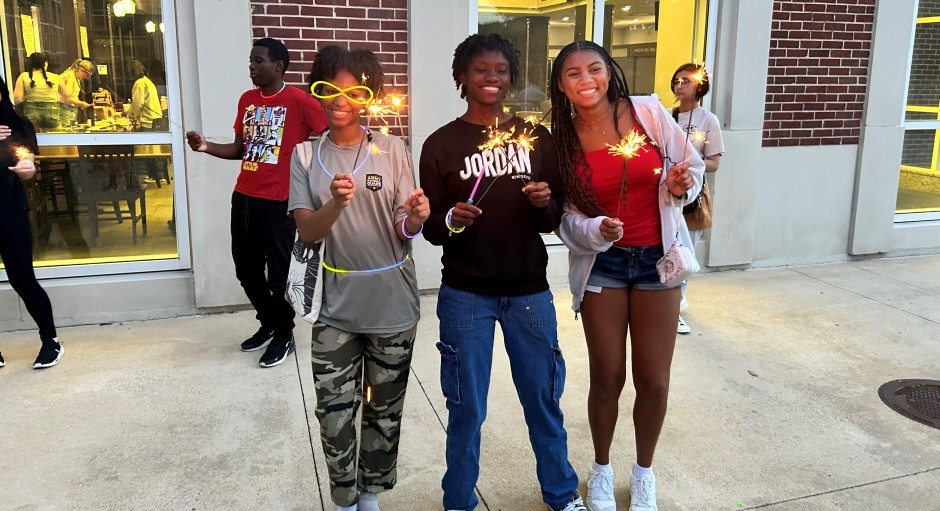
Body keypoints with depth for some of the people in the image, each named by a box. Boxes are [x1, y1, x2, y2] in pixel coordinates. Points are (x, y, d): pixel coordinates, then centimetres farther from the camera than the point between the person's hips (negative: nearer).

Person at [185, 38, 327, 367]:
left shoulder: (299, 101, -10)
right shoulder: (246, 100, 11)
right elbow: (240, 149, 16)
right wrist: (206, 147, 0)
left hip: (279, 202, -7)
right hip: (243, 199, 7)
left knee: (278, 273, 3)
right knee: (246, 270, 15)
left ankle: (284, 334, 22)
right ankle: (268, 324, 35)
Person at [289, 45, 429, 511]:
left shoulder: (392, 150, -4)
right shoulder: (305, 156, -1)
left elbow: (404, 232, -4)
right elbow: (307, 232, -9)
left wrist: (415, 218, -28)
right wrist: (337, 203, -29)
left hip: (392, 304, 0)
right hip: (336, 307, 0)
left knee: (384, 411, 14)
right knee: (334, 414, 4)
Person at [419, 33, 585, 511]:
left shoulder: (536, 137, 5)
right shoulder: (441, 144, -1)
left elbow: (555, 218, 6)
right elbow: (429, 226, 0)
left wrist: (544, 204, -15)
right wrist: (451, 220, -21)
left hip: (529, 291, 2)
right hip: (464, 294, -1)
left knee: (544, 399, 12)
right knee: (466, 407, 8)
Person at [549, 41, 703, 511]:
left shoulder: (648, 112, -7)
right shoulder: (560, 140, -5)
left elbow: (691, 167, 3)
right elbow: (565, 216, -5)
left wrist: (681, 185, -19)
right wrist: (596, 230, -24)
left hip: (657, 258, 0)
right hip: (601, 264, 0)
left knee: (654, 380, 7)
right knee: (607, 377, 8)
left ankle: (644, 473, 32)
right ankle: (601, 470, 33)